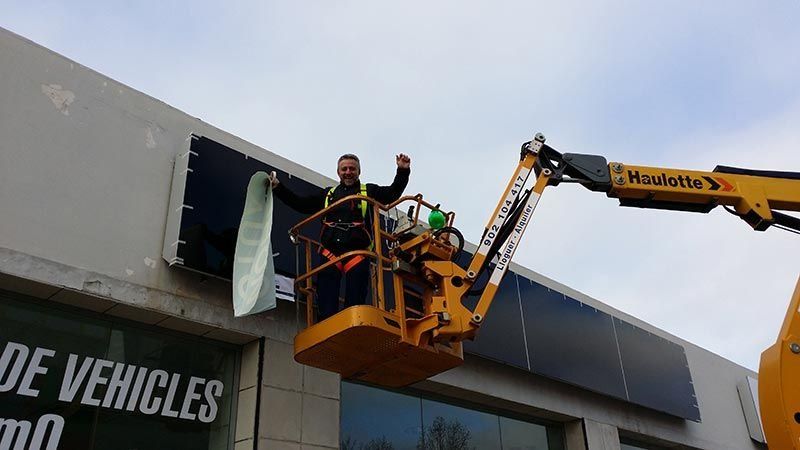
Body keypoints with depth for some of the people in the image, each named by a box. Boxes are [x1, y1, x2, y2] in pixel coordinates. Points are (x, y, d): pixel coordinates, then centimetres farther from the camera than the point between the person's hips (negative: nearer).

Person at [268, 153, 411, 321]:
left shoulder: (369, 191, 16)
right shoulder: (327, 194, 24)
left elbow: (393, 193, 3)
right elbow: (300, 204, 24)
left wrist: (402, 171, -11)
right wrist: (278, 187, 17)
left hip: (357, 253, -2)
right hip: (330, 253, 2)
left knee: (355, 305, -2)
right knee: (326, 309, -5)